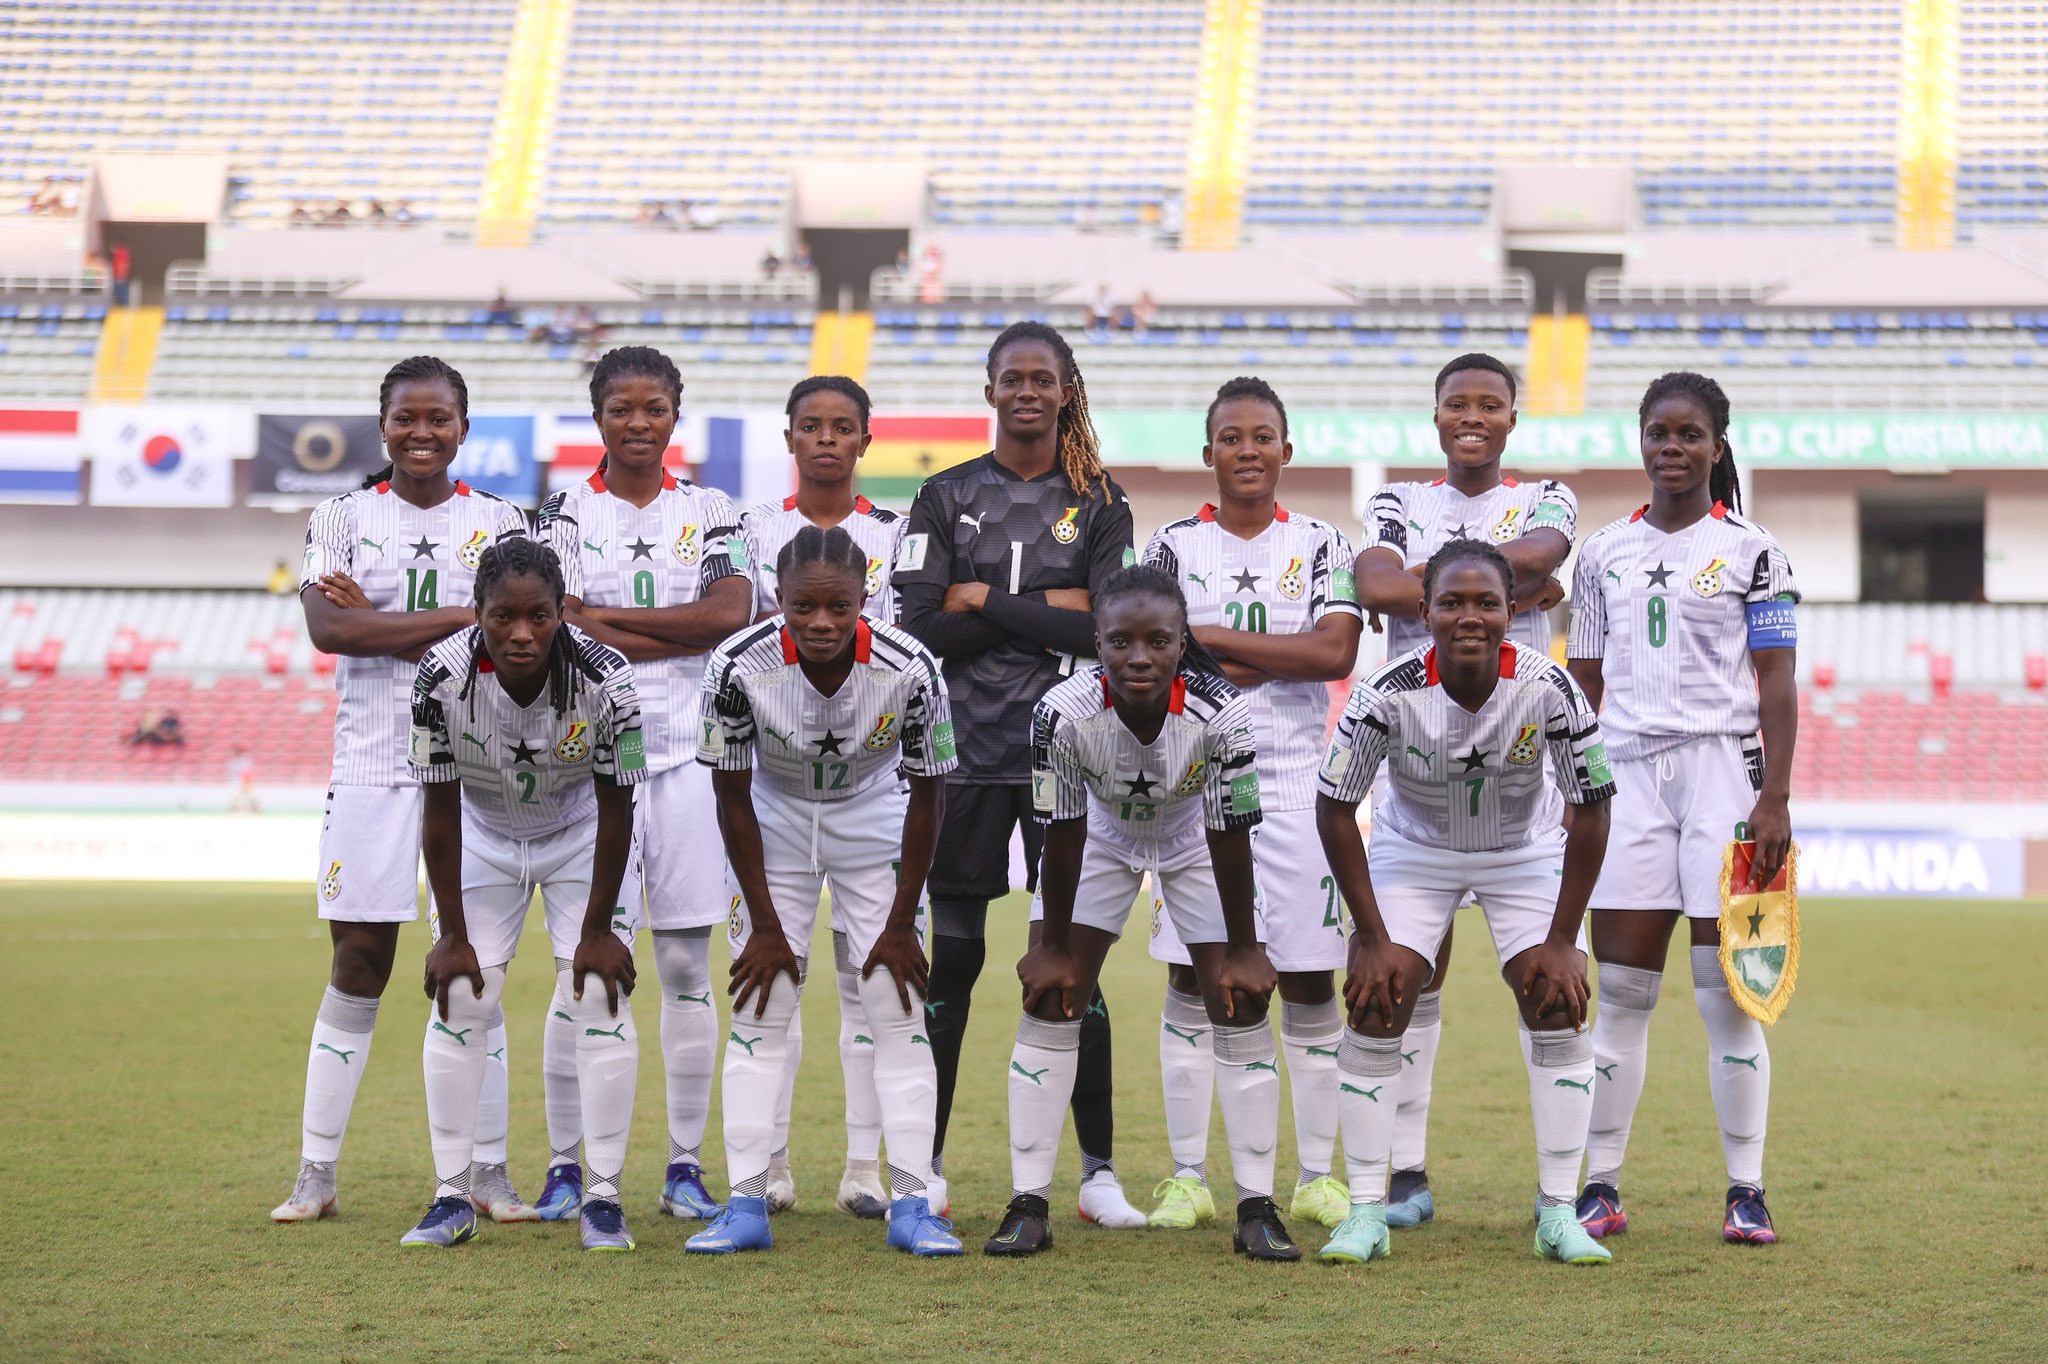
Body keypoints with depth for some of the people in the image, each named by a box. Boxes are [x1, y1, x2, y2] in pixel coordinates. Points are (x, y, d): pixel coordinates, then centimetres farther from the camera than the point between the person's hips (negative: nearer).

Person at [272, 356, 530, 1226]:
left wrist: (377, 619, -10)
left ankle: (488, 1170, 9)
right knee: (359, 960, -1)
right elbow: (327, 628, -11)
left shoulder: (501, 523, 7)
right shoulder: (342, 518, 6)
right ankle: (315, 1173, 5)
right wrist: (458, 616, -15)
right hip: (372, 763, 0)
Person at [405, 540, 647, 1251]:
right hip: (482, 834, 1)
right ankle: (452, 1197, 5)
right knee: (458, 999, -5)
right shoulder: (443, 677, -29)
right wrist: (452, 933, -14)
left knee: (599, 999, -10)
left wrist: (597, 928, -15)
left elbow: (615, 808, -19)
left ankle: (603, 1198, -2)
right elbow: (440, 811, -17)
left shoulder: (604, 678, -31)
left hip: (581, 834, -1)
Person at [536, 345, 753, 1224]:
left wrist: (604, 619, -9)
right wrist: (682, 635, -11)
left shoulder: (710, 513, 10)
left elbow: (732, 612, -7)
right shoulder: (565, 513, 5)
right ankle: (565, 1165, 5)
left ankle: (685, 1166, 9)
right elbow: (593, 632, -8)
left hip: (690, 749, 2)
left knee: (687, 964, 3)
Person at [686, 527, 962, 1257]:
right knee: (760, 1013, -3)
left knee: (896, 1011, -5)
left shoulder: (909, 669, -29)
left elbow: (927, 795, -14)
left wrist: (901, 923, -11)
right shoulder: (739, 665, -29)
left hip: (872, 820, 0)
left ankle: (911, 1204, -2)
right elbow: (732, 796, -15)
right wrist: (766, 923, -12)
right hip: (774, 820, 0)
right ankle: (746, 1206, 0)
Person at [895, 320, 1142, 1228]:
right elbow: (920, 630, -4)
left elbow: (1108, 630, -7)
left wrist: (985, 603, -6)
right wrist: (1045, 613, -8)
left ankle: (1098, 1171, 5)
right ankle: (925, 1165, 11)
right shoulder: (946, 497, 7)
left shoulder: (1099, 504, 7)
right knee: (949, 957, 3)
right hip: (964, 751, 1)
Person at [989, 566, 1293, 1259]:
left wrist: (1244, 951, -15)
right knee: (1048, 1000, -6)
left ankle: (1256, 1208, 2)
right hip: (1102, 834, 1)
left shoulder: (1218, 714, -35)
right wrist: (1053, 948, -12)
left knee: (1241, 1003, -6)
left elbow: (1230, 841, -24)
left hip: (1194, 836, 0)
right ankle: (1028, 1206, 0)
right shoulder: (1064, 712, -34)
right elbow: (1062, 838, -21)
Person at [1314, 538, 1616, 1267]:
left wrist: (1561, 942, -16)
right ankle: (1367, 1211, -3)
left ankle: (1558, 1212, -2)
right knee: (1373, 1009, -11)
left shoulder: (1548, 688, -28)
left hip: (1527, 853, 0)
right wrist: (1374, 938, -17)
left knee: (1560, 1008, -11)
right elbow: (1334, 808, -17)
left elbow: (1591, 810, -17)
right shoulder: (1388, 693, -29)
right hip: (1412, 849, 0)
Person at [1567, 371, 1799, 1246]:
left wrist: (1776, 798, -9)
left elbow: (1777, 685, -1)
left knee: (1727, 993, -3)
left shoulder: (1751, 551, 2)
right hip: (1628, 776, 3)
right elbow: (1585, 687, 14)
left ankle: (1746, 1192, 3)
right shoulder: (1604, 555, 12)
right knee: (1619, 990, 1)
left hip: (1722, 770, -3)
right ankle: (1600, 1188, 5)